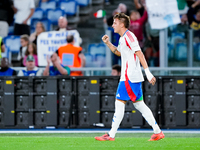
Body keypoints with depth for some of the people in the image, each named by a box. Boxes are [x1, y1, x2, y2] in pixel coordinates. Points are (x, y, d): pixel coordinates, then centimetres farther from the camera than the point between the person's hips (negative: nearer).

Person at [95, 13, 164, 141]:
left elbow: (139, 54, -18)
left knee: (119, 102, -7)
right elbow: (119, 52, 36)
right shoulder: (123, 38, 17)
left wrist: (148, 73, -23)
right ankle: (158, 132, 7)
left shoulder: (128, 36, -13)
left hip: (130, 77, -10)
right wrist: (108, 43, 20)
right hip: (132, 77, 10)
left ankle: (111, 135, -6)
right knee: (139, 104, 9)